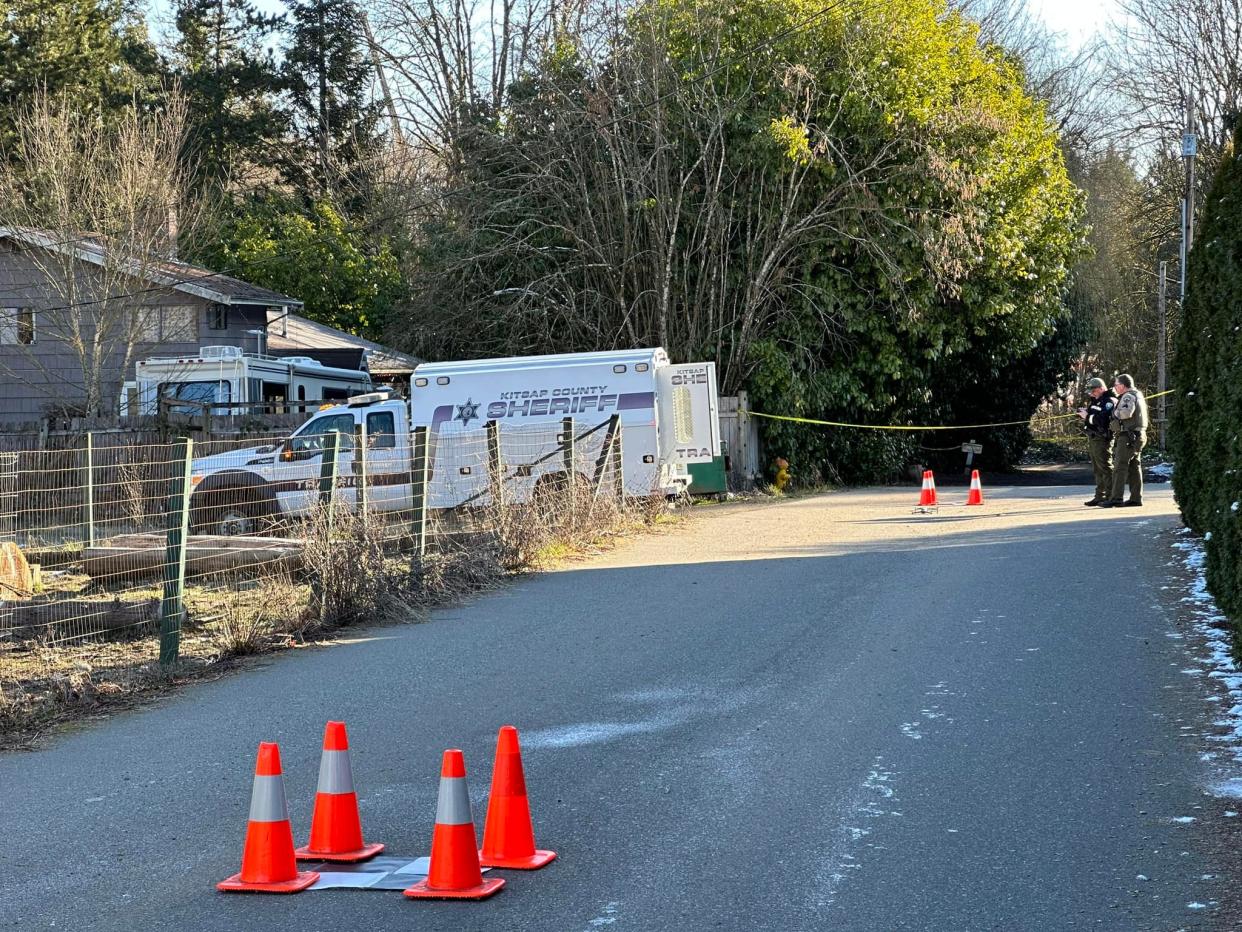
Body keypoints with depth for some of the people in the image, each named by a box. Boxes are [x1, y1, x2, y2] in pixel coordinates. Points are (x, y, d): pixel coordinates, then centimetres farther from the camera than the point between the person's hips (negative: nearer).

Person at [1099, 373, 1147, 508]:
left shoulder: (1129, 396, -12)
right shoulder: (1138, 395, 19)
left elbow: (1126, 412, -28)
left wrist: (1115, 412, -10)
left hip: (1128, 437, -10)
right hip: (1138, 435, 10)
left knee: (1120, 467, -11)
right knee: (1134, 467, 11)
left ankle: (1117, 498, -15)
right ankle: (1136, 498, 11)